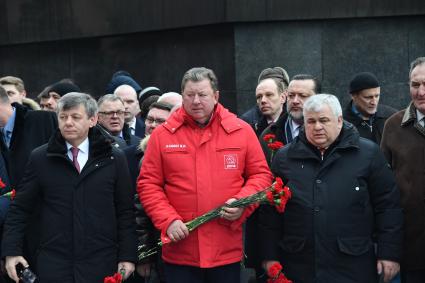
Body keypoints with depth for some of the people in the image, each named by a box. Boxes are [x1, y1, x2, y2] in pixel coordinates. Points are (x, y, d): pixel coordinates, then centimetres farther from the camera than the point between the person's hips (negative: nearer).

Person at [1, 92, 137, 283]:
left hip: (101, 265, 0)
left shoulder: (114, 158, 4)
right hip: (52, 264, 0)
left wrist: (127, 256, 0)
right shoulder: (40, 158, 4)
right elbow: (20, 209, 6)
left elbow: (125, 212, 5)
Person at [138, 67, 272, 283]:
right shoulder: (162, 135, 2)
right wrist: (168, 220, -10)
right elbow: (148, 184, 2)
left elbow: (261, 174, 7)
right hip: (179, 252, 0)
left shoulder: (241, 131, 3)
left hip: (227, 252, 1)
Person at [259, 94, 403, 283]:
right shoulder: (284, 157, 7)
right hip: (299, 268, 2)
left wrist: (389, 253, -2)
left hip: (353, 268, -2)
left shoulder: (368, 154, 1)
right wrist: (271, 256, 6)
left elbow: (388, 206, 1)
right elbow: (271, 212, 9)